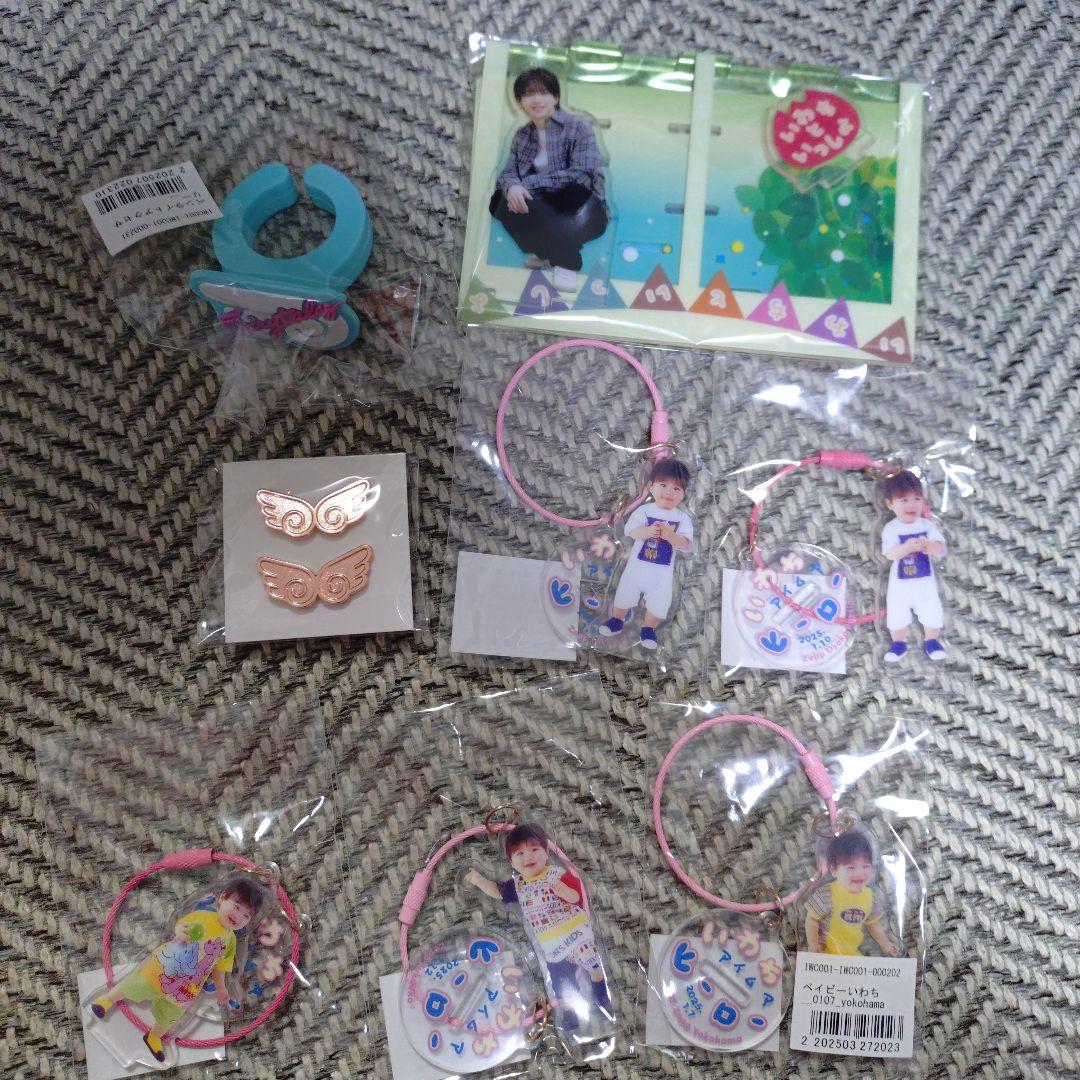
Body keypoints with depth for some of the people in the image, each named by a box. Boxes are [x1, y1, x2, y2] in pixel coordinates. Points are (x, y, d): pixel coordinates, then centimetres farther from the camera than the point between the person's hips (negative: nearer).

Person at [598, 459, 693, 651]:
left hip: (663, 571, 0)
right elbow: (631, 530, -22)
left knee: (658, 602, 6)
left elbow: (687, 545, -19)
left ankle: (648, 629, 30)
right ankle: (617, 621, 39)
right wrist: (647, 531, -43)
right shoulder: (644, 510, -10)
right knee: (625, 593, 16)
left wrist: (670, 536, -39)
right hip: (638, 565, 0)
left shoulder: (683, 518, -9)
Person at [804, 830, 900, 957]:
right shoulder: (826, 895, -24)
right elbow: (812, 919, -15)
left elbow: (873, 923, 12)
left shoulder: (870, 897, -5)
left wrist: (886, 944, 11)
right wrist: (812, 944, -15)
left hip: (852, 953, 5)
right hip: (826, 952, -5)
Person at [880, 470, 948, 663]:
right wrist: (908, 547, -42)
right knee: (896, 611, 7)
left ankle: (931, 640, 29)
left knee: (931, 610, 8)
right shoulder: (891, 529, -13)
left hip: (925, 580, 1)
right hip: (900, 582, -1)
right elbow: (890, 553, -25)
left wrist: (927, 545, -36)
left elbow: (940, 547, -14)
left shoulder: (926, 525, -6)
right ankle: (898, 643, 26)